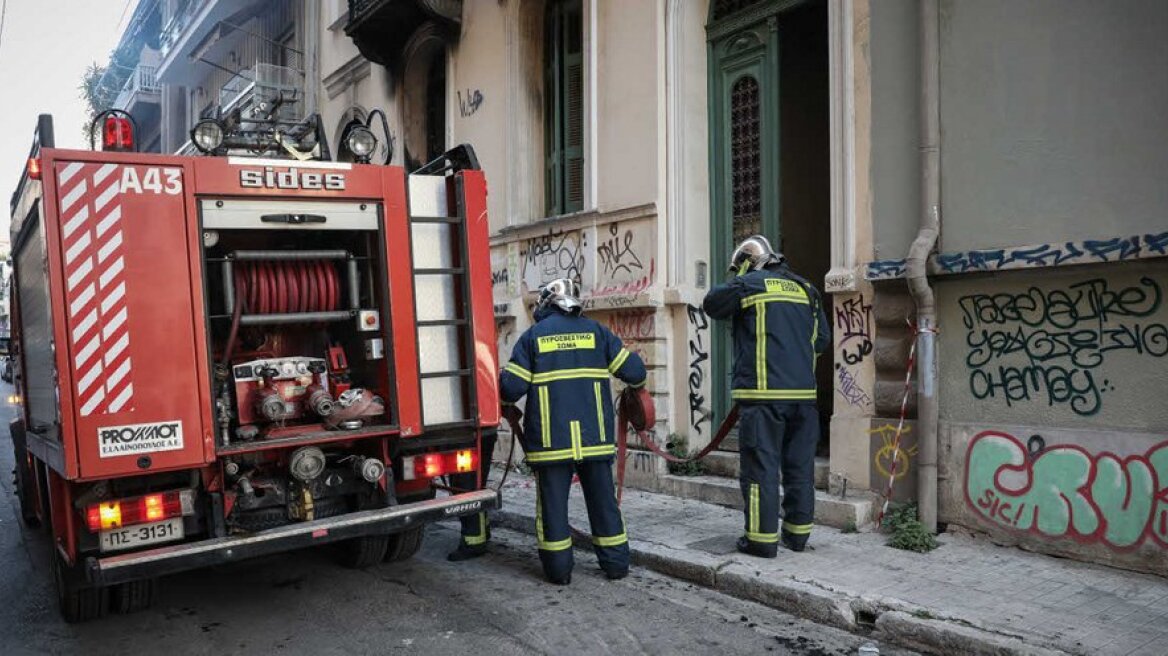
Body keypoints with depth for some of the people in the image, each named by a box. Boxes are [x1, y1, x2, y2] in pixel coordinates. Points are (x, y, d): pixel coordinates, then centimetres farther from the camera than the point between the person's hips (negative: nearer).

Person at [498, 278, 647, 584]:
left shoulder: (532, 336, 2)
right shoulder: (595, 331, 6)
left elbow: (512, 388, -3)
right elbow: (634, 372, 4)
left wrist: (502, 377, 19)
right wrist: (637, 379, 27)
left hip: (551, 437, -2)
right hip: (595, 434, 2)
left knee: (553, 501, 7)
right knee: (602, 497, 12)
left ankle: (558, 569, 13)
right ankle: (616, 562, 19)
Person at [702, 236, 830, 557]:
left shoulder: (748, 284, -2)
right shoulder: (805, 289, 14)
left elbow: (711, 304, 11)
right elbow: (822, 339, 16)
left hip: (762, 392, -5)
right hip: (803, 392, 5)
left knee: (761, 466, 0)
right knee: (800, 465, 13)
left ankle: (762, 537, 2)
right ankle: (798, 531, 21)